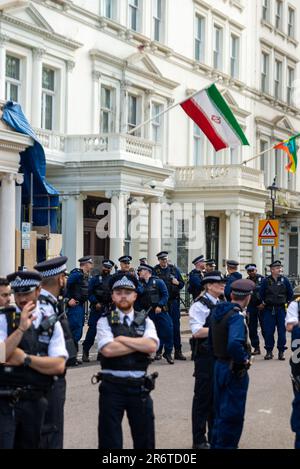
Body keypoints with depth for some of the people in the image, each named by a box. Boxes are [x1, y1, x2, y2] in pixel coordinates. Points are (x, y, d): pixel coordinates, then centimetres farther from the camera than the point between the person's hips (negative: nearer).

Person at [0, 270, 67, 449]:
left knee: (30, 445, 15)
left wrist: (24, 358, -11)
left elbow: (59, 366, -6)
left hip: (35, 403, 3)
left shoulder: (52, 324, 4)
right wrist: (21, 328, -21)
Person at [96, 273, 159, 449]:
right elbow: (108, 349, -18)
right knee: (110, 441, 6)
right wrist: (140, 344, -11)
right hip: (112, 387, -2)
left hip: (139, 387, 2)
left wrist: (122, 339, -12)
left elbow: (152, 346, -12)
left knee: (145, 440, 12)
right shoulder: (105, 321, -1)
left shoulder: (145, 322, 6)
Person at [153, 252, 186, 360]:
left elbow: (182, 284, 13)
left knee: (175, 326, 0)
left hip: (173, 301, 1)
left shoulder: (174, 269, 9)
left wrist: (177, 283, -10)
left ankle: (178, 351, 3)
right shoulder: (155, 270, 3)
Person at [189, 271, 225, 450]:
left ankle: (215, 437, 27)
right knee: (203, 398, 1)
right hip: (206, 357, -8)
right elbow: (197, 332, -20)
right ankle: (199, 440, 11)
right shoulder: (200, 306, -11)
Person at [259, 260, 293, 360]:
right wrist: (263, 303, 6)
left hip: (282, 309, 0)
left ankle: (281, 352, 10)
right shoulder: (266, 281, 0)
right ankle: (269, 351, 10)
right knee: (268, 331, 0)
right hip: (269, 310, 0)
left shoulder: (285, 280, 2)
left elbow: (290, 294, 11)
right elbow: (261, 294, 9)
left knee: (282, 331, 1)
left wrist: (287, 303, 9)